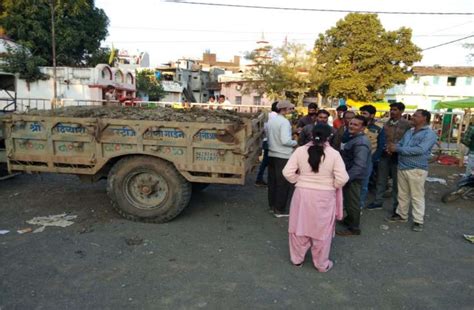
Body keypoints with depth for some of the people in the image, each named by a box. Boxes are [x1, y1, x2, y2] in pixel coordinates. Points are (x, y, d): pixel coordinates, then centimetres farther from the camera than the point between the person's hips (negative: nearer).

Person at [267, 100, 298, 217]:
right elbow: (285, 141, -24)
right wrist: (295, 143, -8)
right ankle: (280, 209, 7)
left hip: (271, 154, 8)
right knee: (283, 183, 2)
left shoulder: (270, 120, 7)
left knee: (272, 181, 15)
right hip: (283, 156, -8)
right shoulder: (284, 122, -17)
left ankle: (272, 205, 27)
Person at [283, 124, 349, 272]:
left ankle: (297, 259, 33)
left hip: (302, 193, 2)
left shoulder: (300, 151, -9)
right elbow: (342, 178, -15)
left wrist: (298, 180, 7)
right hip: (324, 196, -1)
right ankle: (322, 264, 29)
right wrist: (332, 186, 4)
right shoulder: (334, 154, -13)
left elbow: (287, 172, -10)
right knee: (322, 231, 13)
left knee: (300, 226, 17)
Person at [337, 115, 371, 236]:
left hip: (353, 177, -10)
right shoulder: (354, 138, 9)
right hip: (350, 174, 10)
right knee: (348, 200, 24)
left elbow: (359, 165, -32)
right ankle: (349, 219, 42)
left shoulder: (360, 143, -25)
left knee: (352, 202, 4)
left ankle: (354, 228, 19)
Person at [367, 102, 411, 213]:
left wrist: (395, 150, -16)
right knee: (381, 180, 12)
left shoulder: (407, 125, -8)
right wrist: (384, 149, -1)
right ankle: (378, 202, 25)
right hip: (384, 156, 5)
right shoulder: (386, 124, 8)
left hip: (397, 157, -5)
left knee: (396, 182, 7)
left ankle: (396, 205, 20)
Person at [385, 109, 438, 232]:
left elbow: (420, 150, -23)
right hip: (402, 167, 7)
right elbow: (400, 144, 14)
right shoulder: (409, 132, 15)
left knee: (417, 196, 2)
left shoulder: (429, 134, -10)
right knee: (402, 194, 17)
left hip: (417, 169, -7)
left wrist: (397, 149, -21)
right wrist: (392, 146, -13)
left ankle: (418, 221, 13)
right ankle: (401, 214, 31)